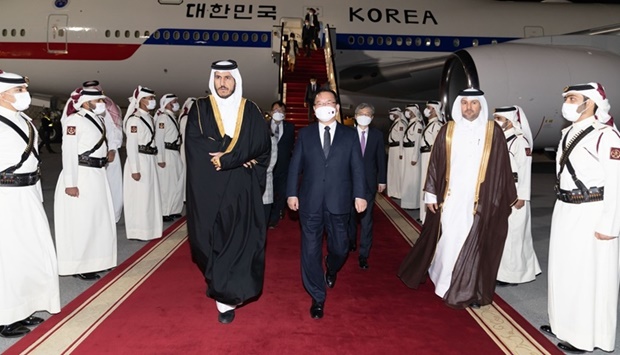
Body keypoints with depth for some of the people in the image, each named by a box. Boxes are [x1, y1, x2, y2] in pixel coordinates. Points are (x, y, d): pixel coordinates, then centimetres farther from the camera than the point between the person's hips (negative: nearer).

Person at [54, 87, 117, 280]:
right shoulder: (74, 120, -11)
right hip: (80, 176, -9)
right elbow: (68, 152, -16)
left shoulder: (97, 119, 13)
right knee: (80, 222, -1)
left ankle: (95, 260, 27)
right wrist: (70, 183, -20)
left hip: (97, 175, 9)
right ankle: (79, 266, 10)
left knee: (99, 219, 14)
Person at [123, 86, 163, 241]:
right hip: (139, 160, -9)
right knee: (139, 197, -2)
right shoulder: (134, 119, -12)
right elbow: (131, 146, -16)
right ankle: (138, 231, 9)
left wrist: (154, 160, 14)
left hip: (150, 161, 9)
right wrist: (135, 169, -19)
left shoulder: (149, 118, 13)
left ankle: (148, 228, 26)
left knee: (150, 195, 15)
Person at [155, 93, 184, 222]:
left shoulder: (173, 118, 17)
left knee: (177, 183, 15)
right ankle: (164, 213, 6)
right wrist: (160, 159, -19)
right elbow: (159, 138, -16)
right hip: (167, 154, -9)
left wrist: (178, 153, 11)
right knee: (166, 184, -3)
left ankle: (173, 210, 27)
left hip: (175, 154, 9)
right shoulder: (163, 117, -11)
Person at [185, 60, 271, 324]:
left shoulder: (251, 111, 6)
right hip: (208, 188, 0)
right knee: (212, 239, 7)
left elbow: (262, 146, -5)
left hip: (241, 189, 0)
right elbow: (194, 143, -8)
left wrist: (225, 158, -15)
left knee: (239, 240, -3)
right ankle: (220, 283, 32)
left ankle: (226, 298, 6)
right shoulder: (200, 109, 5)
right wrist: (238, 158, -14)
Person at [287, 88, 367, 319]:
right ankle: (317, 298, 18)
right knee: (311, 250, 3)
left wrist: (360, 195, -7)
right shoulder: (305, 134, 7)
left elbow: (357, 167, 1)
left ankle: (331, 269, 46)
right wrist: (292, 193, -2)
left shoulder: (349, 135, 6)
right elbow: (295, 166, 5)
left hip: (338, 202, 0)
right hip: (310, 202, 0)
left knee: (339, 248, 10)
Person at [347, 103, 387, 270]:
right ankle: (351, 242, 38)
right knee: (350, 215, 16)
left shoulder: (377, 135, 2)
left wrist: (382, 180, 2)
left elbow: (381, 159, 4)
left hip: (369, 182, 0)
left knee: (366, 219, -2)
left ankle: (363, 254, 5)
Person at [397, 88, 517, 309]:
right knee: (447, 241, 10)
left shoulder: (493, 132, 0)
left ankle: (470, 291, 21)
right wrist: (431, 194, 2)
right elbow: (435, 163, 4)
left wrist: (508, 199, 5)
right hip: (450, 199, 1)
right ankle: (441, 277, 34)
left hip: (479, 201, -1)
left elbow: (502, 167, 2)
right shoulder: (448, 131, 2)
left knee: (474, 246, 6)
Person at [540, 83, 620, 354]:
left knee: (587, 275, 3)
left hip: (591, 214, -9)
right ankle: (565, 323, 33)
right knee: (564, 269, 17)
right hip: (565, 211, 9)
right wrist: (562, 206, 16)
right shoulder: (568, 133, 10)